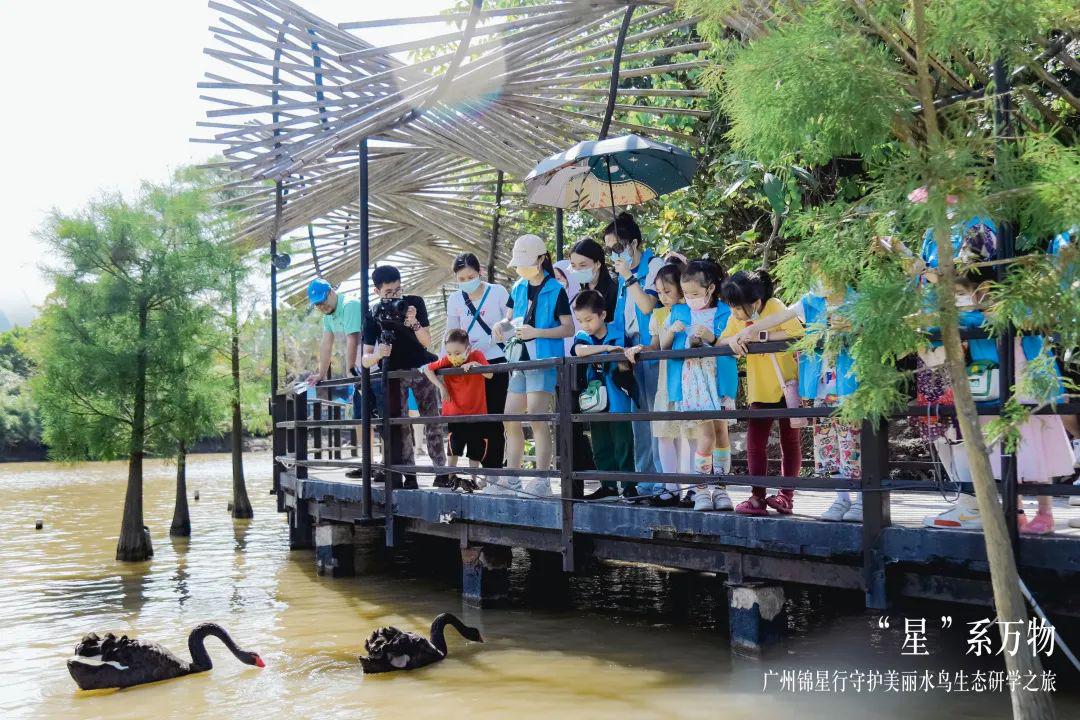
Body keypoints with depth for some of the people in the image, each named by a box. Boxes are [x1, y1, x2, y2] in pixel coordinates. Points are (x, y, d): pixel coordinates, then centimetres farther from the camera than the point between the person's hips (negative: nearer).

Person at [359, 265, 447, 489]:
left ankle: (441, 471, -4)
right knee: (398, 422, -9)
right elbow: (365, 360, -16)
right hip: (393, 372, 0)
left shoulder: (414, 303, -10)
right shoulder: (373, 315, -11)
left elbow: (427, 342, -13)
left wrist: (414, 323, -32)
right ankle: (409, 476, -8)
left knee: (432, 419, -7)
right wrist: (378, 355, -39)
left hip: (421, 367, 0)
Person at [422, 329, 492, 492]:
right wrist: (441, 386, -12)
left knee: (476, 448, 7)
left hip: (476, 411, 0)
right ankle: (451, 477, 6)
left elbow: (489, 375, -24)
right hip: (453, 412, 0)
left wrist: (475, 364, -40)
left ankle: (472, 479, 19)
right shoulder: (446, 361, -10)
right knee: (453, 445, -8)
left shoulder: (477, 356, -13)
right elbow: (427, 369, -2)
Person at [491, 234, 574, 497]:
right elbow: (510, 318, 22)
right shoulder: (518, 288, 13)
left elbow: (568, 328, -8)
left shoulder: (555, 290, -6)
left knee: (536, 417, -12)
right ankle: (512, 478, 17)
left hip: (544, 360, -7)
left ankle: (542, 480, -7)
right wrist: (502, 326, -1)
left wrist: (536, 332, -18)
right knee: (511, 419, 8)